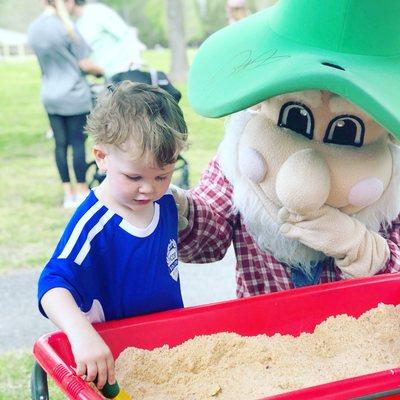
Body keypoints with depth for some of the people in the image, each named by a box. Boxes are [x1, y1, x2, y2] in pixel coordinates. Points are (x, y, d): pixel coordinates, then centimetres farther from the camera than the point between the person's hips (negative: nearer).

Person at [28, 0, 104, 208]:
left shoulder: (33, 28, 6)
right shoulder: (65, 27, -15)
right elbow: (85, 64, -12)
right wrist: (102, 71, 6)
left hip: (50, 97, 6)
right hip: (74, 97, -6)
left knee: (60, 145, 10)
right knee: (78, 144, 2)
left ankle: (68, 194, 15)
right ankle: (82, 193, 10)